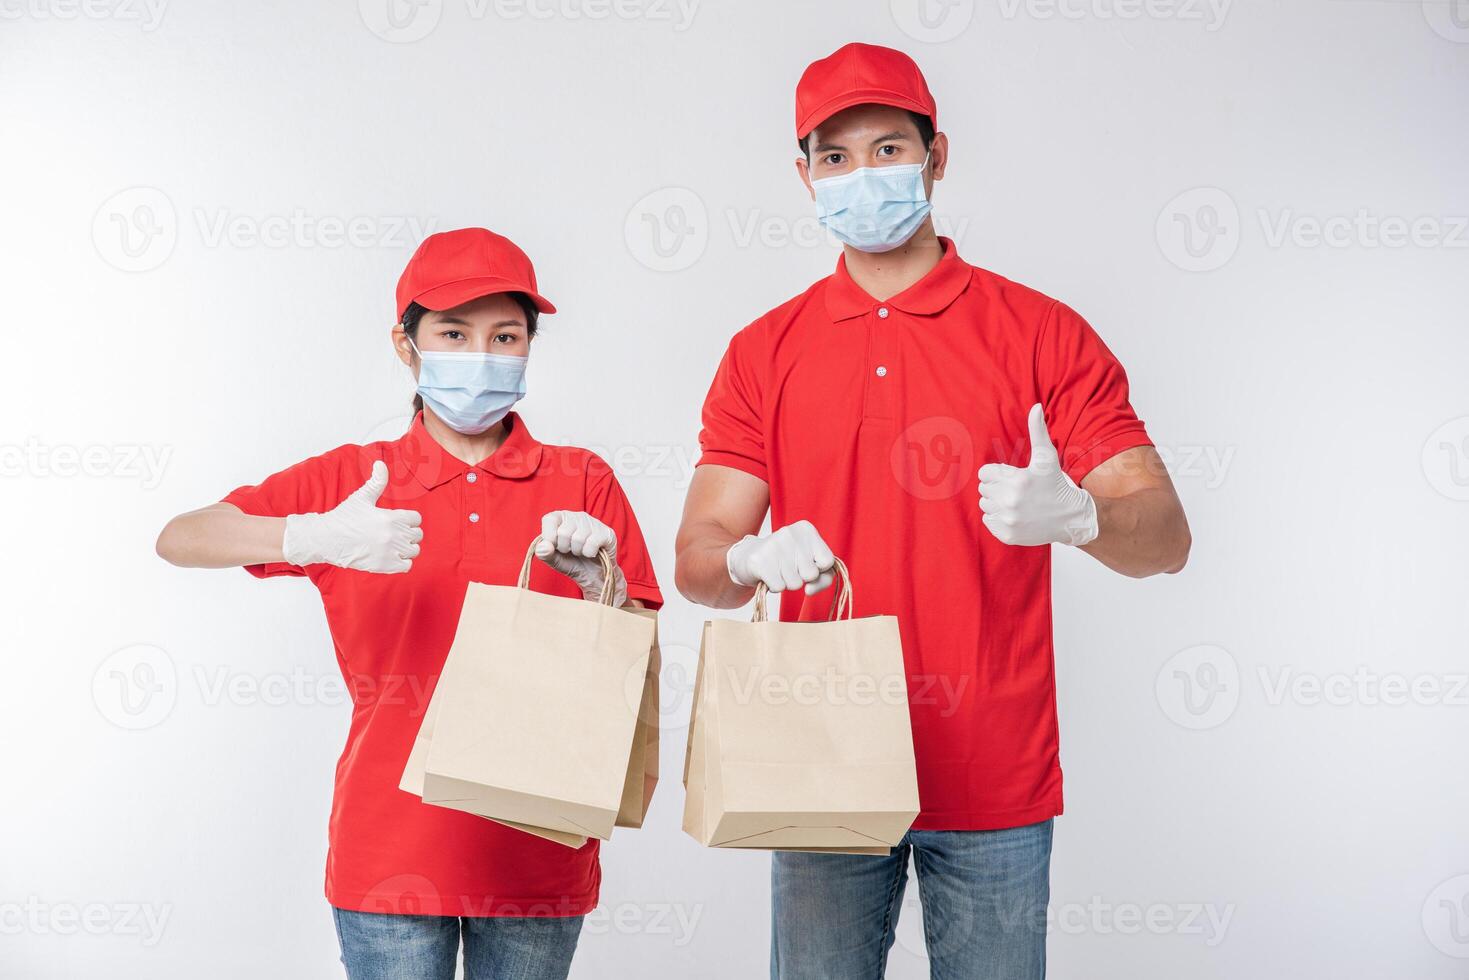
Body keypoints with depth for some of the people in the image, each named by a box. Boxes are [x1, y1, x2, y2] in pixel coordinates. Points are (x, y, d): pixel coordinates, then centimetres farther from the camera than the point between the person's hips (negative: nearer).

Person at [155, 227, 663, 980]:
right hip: (389, 852, 0)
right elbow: (178, 539, -8)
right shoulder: (349, 480, 2)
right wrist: (313, 536, -24)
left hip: (535, 855, 1)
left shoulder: (581, 484, 3)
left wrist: (600, 583, -19)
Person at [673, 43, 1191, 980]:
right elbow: (697, 561, 2)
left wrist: (1076, 514, -27)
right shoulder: (764, 352, 6)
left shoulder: (1042, 333, -1)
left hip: (995, 782, -1)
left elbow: (1165, 535, -6)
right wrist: (751, 560, -21)